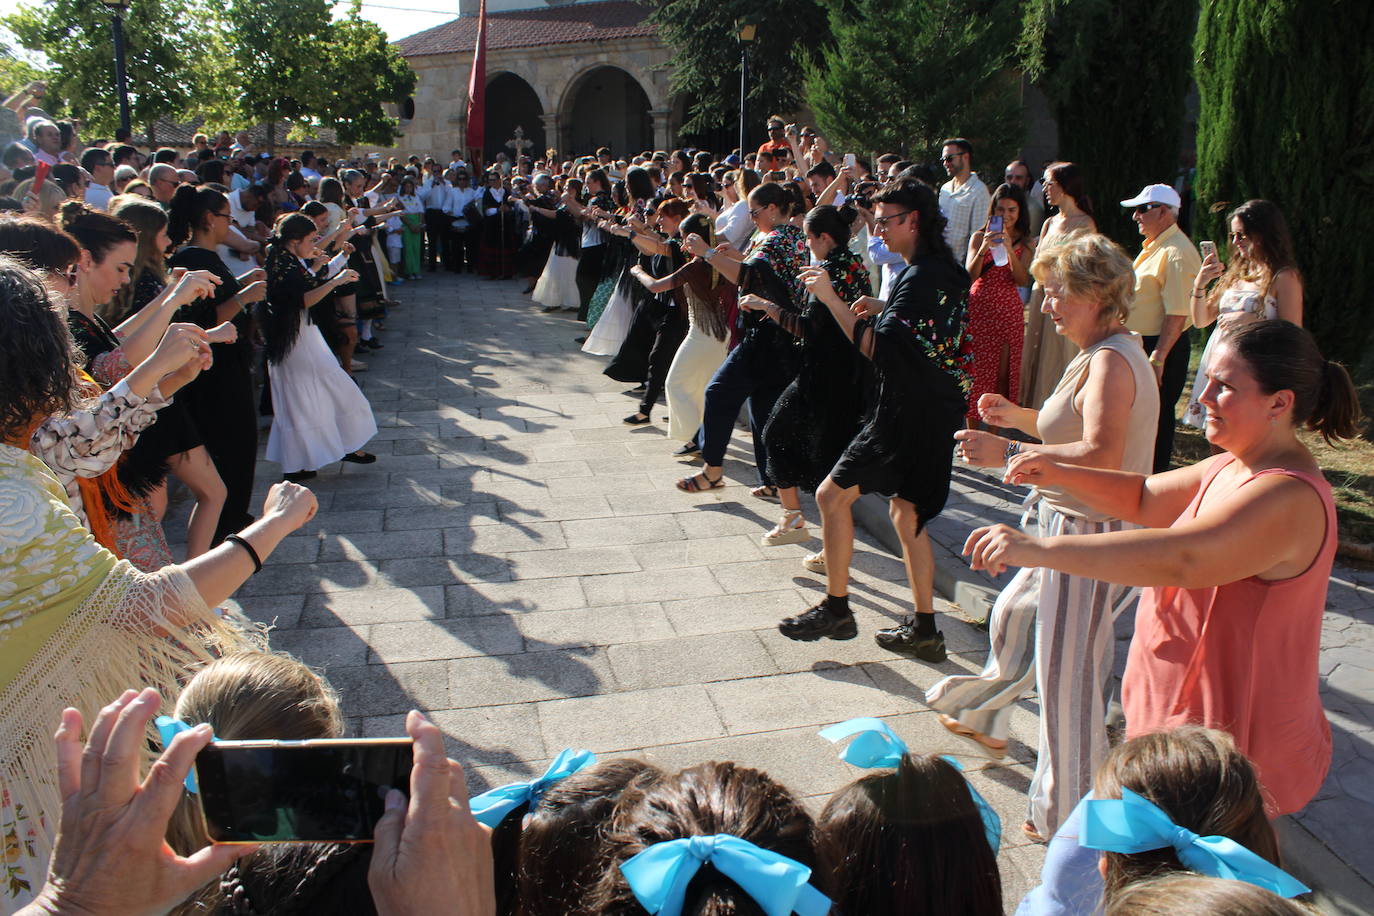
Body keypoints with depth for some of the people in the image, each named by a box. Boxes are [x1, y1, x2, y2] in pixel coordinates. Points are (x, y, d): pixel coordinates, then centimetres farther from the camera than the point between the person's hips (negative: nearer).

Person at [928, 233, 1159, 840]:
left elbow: (1101, 455, -35)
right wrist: (1018, 417, 8)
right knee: (1013, 616, 26)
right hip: (1071, 527, 11)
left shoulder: (1111, 361, -22)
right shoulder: (1104, 353, 12)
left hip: (1092, 534, -11)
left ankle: (1073, 816, 17)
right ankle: (985, 720, 49)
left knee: (1067, 676, 1)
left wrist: (1008, 456, -32)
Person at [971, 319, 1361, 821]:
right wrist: (1060, 474, -5)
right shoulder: (1234, 467, 6)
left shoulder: (1286, 500, -28)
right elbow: (1145, 498, 13)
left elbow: (1181, 557, -43)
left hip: (1229, 745, -10)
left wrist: (1038, 548, -48)